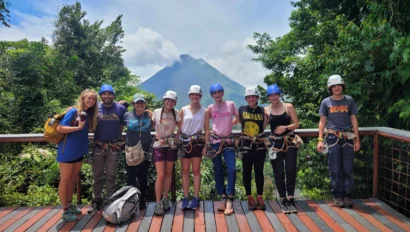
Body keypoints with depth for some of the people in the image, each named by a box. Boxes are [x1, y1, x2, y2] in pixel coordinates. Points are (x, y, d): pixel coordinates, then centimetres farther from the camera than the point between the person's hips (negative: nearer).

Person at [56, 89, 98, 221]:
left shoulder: (89, 113, 5)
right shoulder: (74, 111, -15)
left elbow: (89, 129, 14)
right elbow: (59, 128, -19)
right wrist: (78, 127, -25)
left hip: (79, 151, 7)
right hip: (67, 151, -7)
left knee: (73, 179, 17)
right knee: (65, 180, 4)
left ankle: (69, 205, 30)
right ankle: (65, 210, 13)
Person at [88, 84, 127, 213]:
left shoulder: (121, 109, -3)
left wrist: (117, 138, 5)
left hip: (114, 147, 0)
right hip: (98, 146, 0)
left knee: (111, 176, 10)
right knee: (97, 175, 10)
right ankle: (96, 200, 24)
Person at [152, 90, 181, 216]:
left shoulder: (176, 113, 1)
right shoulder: (156, 112, -2)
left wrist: (176, 139, -5)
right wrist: (158, 138, -4)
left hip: (171, 146, 2)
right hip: (159, 146, -2)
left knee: (168, 173, 9)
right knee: (160, 175, -8)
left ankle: (165, 199, 24)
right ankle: (158, 203, 0)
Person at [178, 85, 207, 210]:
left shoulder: (204, 111, 3)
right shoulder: (183, 110, 3)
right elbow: (179, 128, 4)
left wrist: (206, 145, -3)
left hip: (197, 142, 0)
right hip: (184, 141, 1)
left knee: (196, 170, 4)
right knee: (185, 170, 6)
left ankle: (196, 198, 11)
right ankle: (185, 198, 13)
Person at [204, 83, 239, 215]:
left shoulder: (231, 104, 1)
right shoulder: (210, 108, 1)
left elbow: (238, 118, 15)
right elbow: (206, 127, 4)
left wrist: (229, 125, 5)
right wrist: (206, 144, -1)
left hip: (228, 141, -1)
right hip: (215, 141, 1)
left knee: (231, 169, -12)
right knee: (218, 171, 6)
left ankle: (229, 200, -4)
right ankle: (224, 198, 17)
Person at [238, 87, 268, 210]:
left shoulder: (262, 110, 2)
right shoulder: (242, 109, 1)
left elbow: (264, 128, 7)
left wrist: (266, 118, -8)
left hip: (259, 145, 0)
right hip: (246, 145, 0)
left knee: (259, 171, 6)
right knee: (247, 171, 6)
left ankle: (260, 197, 16)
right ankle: (250, 198, 18)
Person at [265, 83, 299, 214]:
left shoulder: (288, 107, -1)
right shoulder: (266, 110, -1)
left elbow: (296, 124, -1)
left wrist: (285, 127, -17)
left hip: (290, 142, 0)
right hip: (276, 143, 0)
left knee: (291, 171, -1)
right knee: (279, 173, 4)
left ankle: (291, 200, 9)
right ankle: (283, 200, 16)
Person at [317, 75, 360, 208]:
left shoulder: (349, 100, 7)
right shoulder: (326, 102, 4)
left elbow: (354, 120, 8)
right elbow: (322, 122, 4)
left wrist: (357, 139, 3)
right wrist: (320, 140, -3)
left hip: (348, 138, 1)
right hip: (333, 138, -1)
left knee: (348, 169, 5)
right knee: (335, 170, 2)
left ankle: (347, 196, 14)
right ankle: (337, 196, 12)